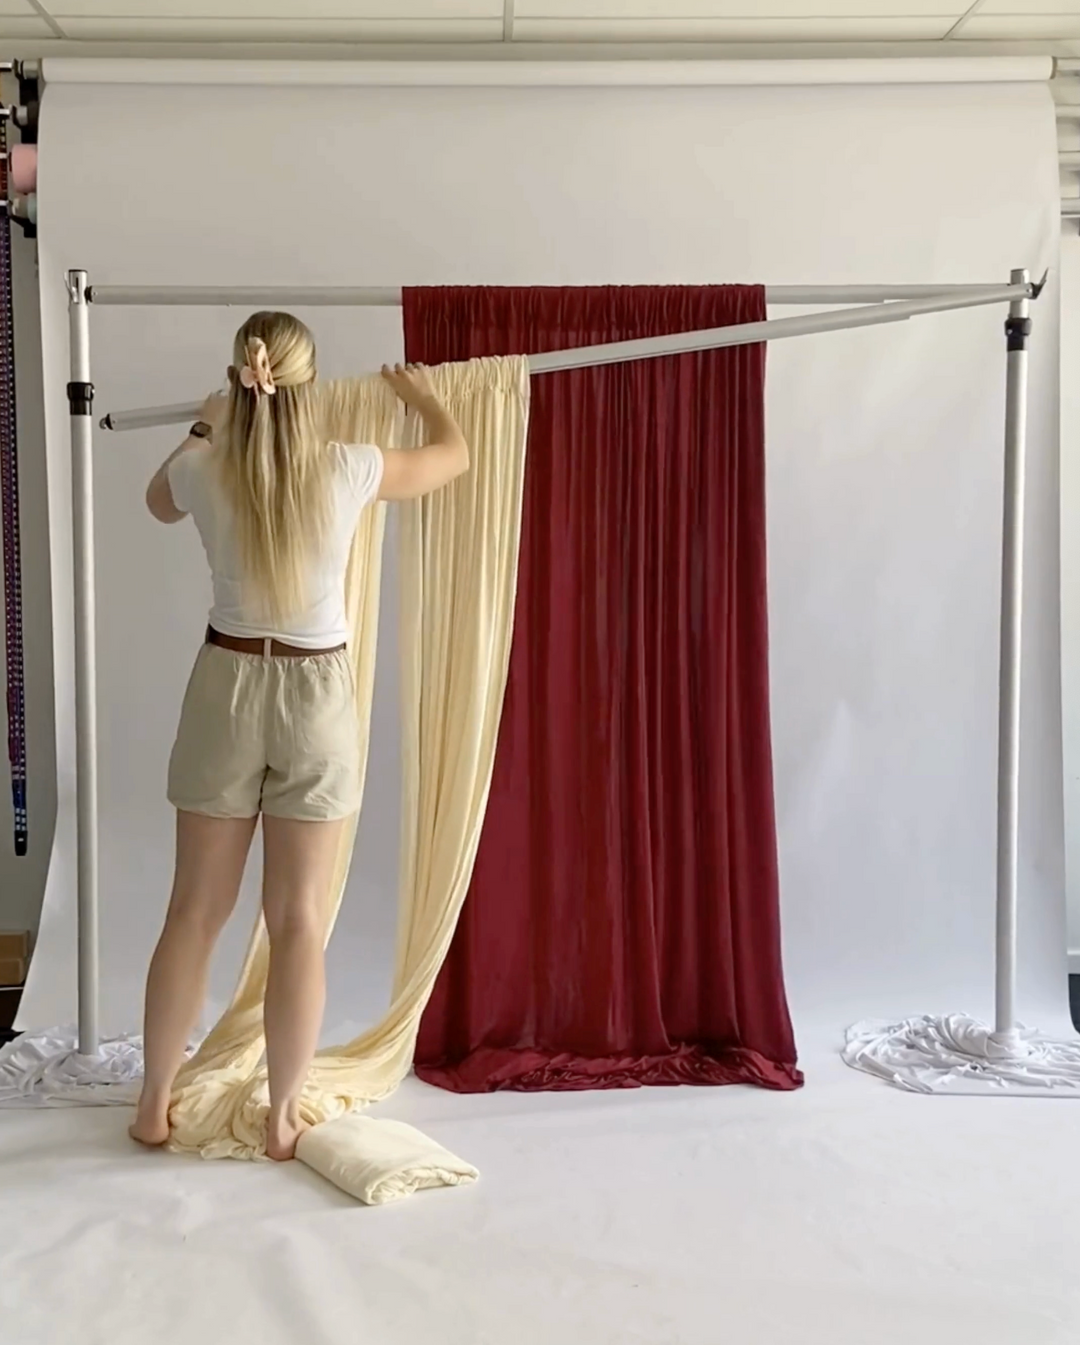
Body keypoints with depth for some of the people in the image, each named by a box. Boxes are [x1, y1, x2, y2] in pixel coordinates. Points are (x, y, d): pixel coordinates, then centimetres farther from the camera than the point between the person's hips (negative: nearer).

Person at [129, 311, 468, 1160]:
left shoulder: (202, 472, -6)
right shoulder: (349, 471, -10)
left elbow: (160, 503, 21)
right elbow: (455, 455, 10)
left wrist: (204, 431, 36)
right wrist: (422, 393, 29)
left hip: (227, 687, 2)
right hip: (317, 694, -1)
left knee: (196, 909, 13)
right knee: (299, 920, 6)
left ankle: (154, 1105, 24)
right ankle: (284, 1117, 17)